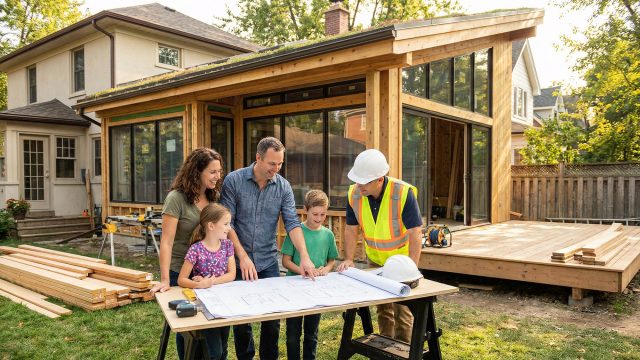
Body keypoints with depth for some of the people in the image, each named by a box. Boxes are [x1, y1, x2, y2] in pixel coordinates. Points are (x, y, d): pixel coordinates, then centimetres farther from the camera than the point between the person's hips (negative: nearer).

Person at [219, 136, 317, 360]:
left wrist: (304, 256, -21)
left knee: (273, 316, 7)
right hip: (238, 262, -2)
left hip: (269, 263, 2)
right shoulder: (234, 181, -9)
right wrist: (243, 256, -16)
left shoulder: (283, 187, -2)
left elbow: (292, 223, -8)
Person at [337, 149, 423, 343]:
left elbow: (414, 233, -27)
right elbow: (351, 229, -5)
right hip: (375, 259, 4)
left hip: (401, 258, -4)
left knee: (402, 310, 1)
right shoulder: (354, 193, -16)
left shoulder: (404, 193, -29)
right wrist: (348, 259, -13)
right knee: (382, 309, 18)